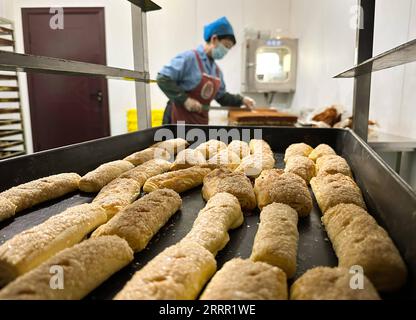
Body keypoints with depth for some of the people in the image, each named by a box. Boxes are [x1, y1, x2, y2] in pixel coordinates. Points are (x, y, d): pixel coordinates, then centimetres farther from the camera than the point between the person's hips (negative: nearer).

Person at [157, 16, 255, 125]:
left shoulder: (217, 71, 13)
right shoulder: (189, 58, -13)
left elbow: (221, 96, 23)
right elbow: (163, 79, -18)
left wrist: (241, 100, 8)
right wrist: (185, 99, -24)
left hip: (201, 122, 9)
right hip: (180, 121, -8)